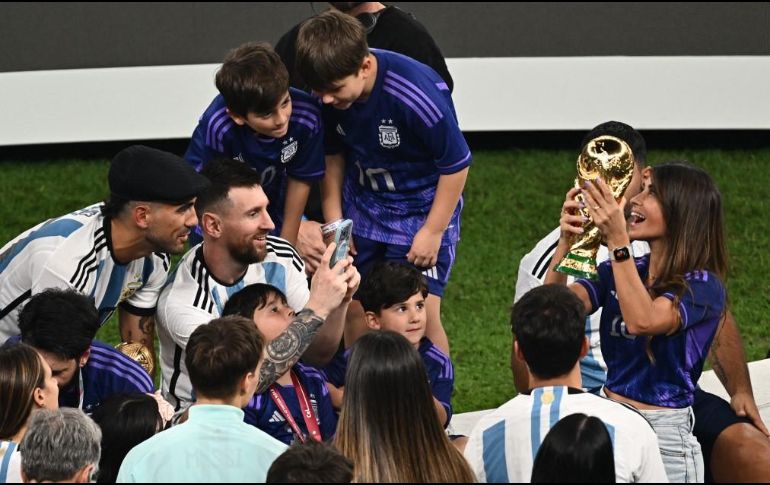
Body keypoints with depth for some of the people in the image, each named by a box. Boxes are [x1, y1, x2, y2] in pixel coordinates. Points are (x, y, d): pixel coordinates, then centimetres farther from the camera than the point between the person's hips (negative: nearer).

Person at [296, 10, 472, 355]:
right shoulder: (329, 97, -15)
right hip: (363, 205, 5)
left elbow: (457, 164, -18)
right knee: (355, 310, 5)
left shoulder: (418, 93, -31)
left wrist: (433, 231, -15)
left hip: (422, 209, -5)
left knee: (422, 314, -11)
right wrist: (334, 223, 4)